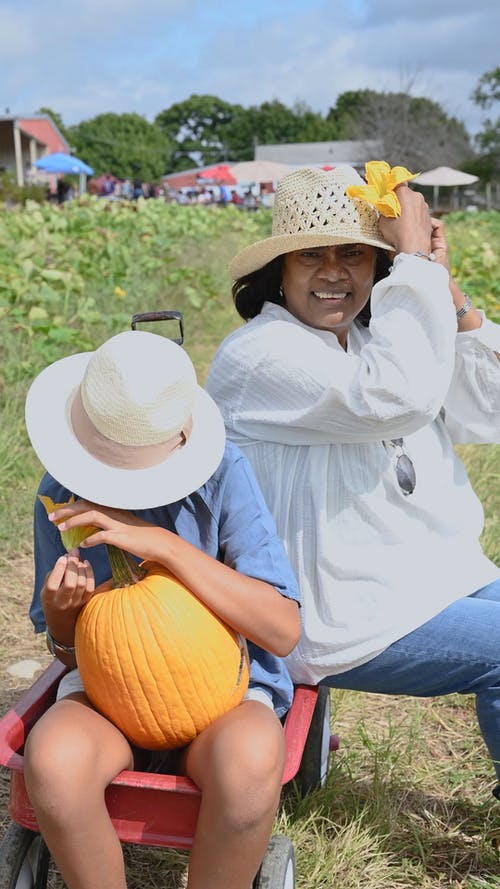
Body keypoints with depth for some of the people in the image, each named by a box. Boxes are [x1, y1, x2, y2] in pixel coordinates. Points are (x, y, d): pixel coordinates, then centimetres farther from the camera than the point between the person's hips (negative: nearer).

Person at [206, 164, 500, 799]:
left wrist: (449, 294, -3)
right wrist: (416, 265, -21)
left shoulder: (375, 340, 11)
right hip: (343, 619, -8)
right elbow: (393, 399, -31)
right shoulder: (258, 354, -16)